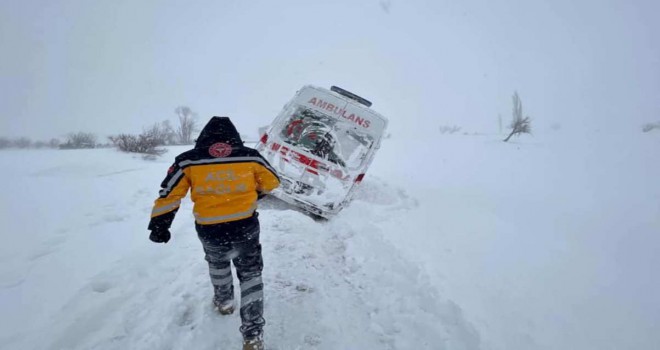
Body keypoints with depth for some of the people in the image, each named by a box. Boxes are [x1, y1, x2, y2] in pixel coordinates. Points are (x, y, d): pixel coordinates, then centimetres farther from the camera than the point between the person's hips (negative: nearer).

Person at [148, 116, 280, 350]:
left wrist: (159, 225, 12)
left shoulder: (189, 160, -2)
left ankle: (224, 302, 53)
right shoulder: (250, 156, -2)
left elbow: (169, 194, 0)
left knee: (217, 263, 33)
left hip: (210, 231, 1)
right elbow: (272, 182, 9)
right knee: (251, 274, 17)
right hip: (246, 227, -1)